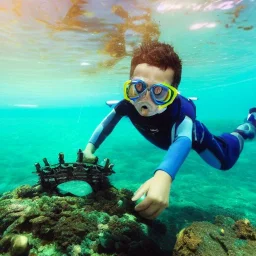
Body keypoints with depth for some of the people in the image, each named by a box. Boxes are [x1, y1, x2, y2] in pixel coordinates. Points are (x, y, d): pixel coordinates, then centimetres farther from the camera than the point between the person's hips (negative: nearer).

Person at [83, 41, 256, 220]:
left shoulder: (182, 109, -50)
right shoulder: (129, 103, -36)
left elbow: (183, 140, -67)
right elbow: (108, 122, -21)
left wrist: (163, 176, -85)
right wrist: (90, 148, -28)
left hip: (192, 133, -4)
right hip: (163, 136, 4)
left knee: (224, 161, 11)